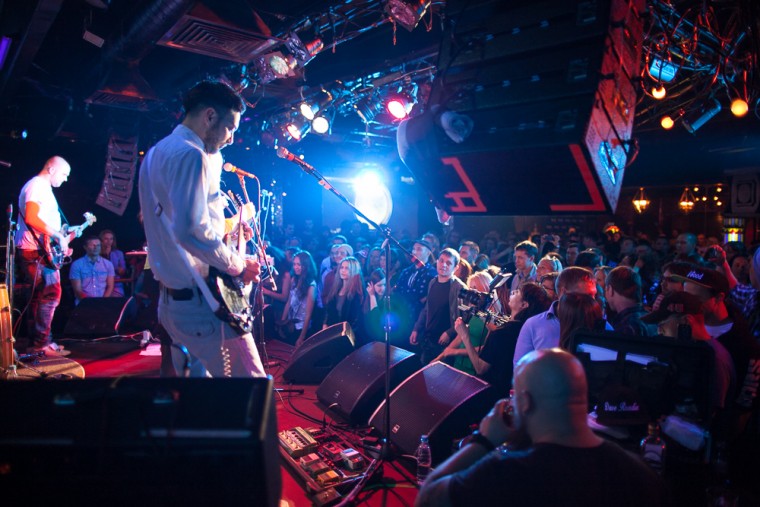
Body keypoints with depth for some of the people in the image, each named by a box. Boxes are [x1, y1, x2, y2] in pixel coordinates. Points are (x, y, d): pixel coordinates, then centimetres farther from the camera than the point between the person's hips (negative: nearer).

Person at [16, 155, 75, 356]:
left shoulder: (44, 188, 23)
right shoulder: (36, 185, -8)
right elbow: (31, 218, -22)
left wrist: (63, 239, 19)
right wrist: (58, 236, -19)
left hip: (44, 249, 11)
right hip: (36, 250, -11)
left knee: (39, 297, 12)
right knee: (50, 294, -12)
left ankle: (36, 342, 19)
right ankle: (42, 343, -9)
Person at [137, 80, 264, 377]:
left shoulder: (157, 152, 16)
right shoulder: (191, 154, -15)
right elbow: (191, 231, -27)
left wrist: (225, 227, 18)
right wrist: (238, 265, -14)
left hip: (170, 297, 11)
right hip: (200, 299, -10)